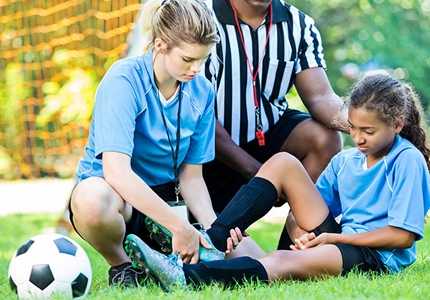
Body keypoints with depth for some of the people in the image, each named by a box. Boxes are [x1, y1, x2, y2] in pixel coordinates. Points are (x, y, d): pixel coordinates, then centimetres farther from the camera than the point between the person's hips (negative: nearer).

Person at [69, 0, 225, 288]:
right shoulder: (124, 80, -21)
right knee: (92, 199, -43)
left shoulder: (202, 92, -4)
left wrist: (212, 227, -21)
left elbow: (191, 176, -2)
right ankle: (121, 264, -9)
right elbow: (116, 171, -31)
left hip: (165, 198, 5)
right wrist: (180, 226, -33)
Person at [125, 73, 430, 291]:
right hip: (336, 240, 7)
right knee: (283, 163, -5)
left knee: (283, 261, -37)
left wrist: (335, 237, -11)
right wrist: (313, 236, -9)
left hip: (378, 257, -7)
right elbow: (317, 206, 15)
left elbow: (404, 236, -13)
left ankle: (186, 276, -59)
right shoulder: (345, 160, 14)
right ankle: (209, 242, -17)